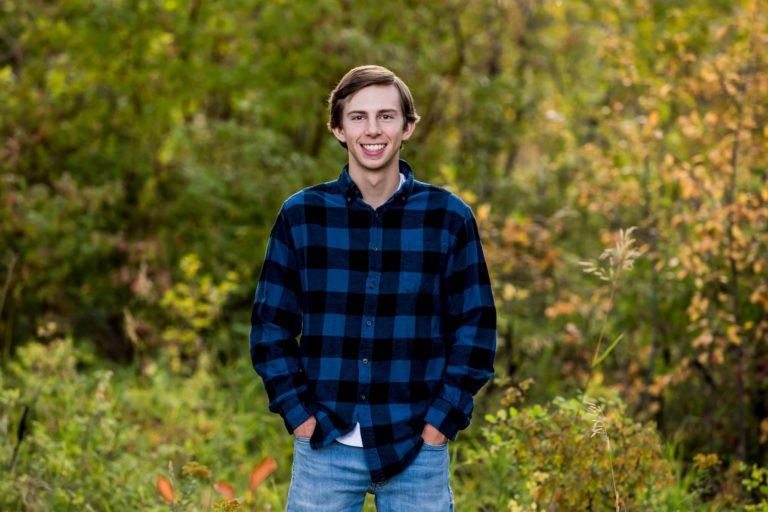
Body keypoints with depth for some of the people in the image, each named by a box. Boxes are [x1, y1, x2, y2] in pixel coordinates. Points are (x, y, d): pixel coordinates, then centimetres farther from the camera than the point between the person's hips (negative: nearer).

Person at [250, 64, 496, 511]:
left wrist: (440, 424, -5)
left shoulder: (450, 217, 1)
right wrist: (300, 417, -4)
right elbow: (271, 325, 5)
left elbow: (475, 328, 3)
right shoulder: (300, 215, 2)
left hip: (418, 451, 0)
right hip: (324, 448, 0)